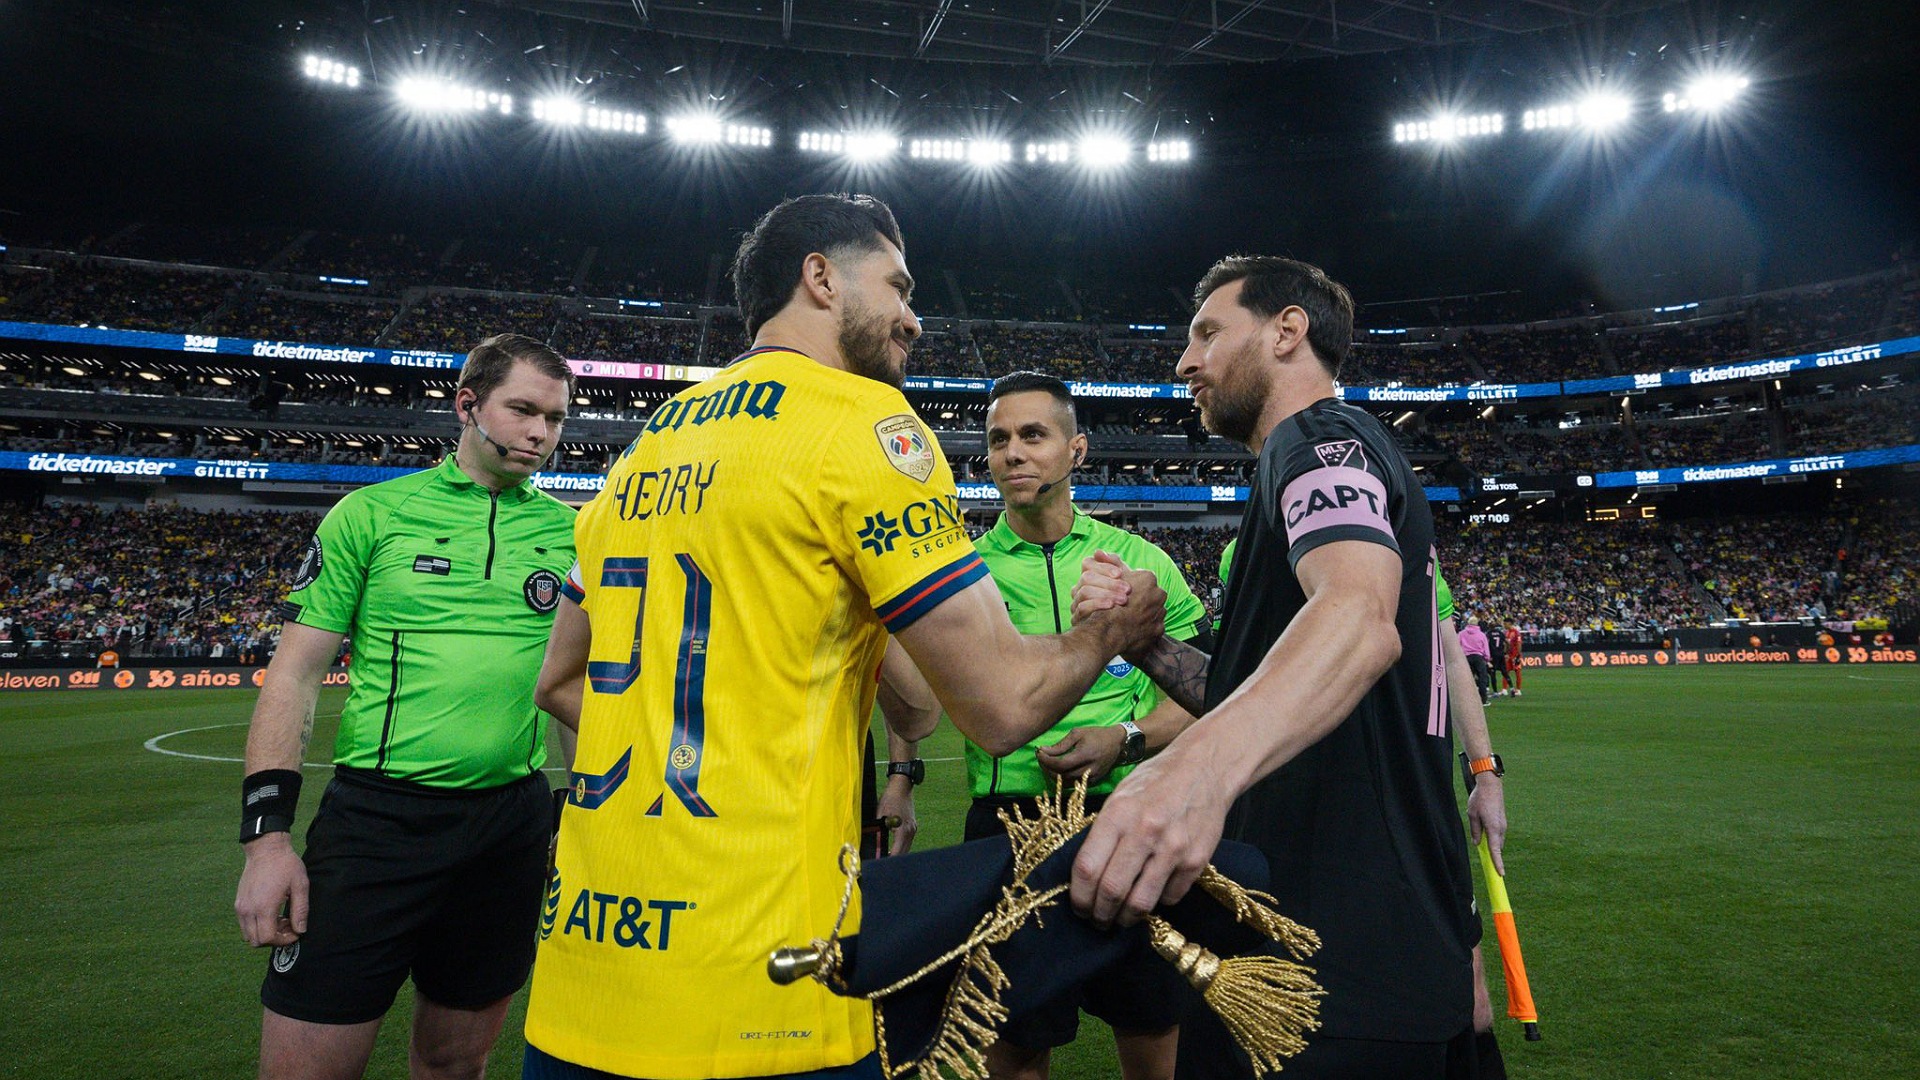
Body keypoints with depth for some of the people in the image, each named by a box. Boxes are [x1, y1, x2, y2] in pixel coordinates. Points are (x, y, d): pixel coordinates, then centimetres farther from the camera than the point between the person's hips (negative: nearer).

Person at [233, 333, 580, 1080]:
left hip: (512, 819, 2)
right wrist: (266, 830, -7)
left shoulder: (569, 533, 6)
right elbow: (295, 673, 0)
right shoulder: (372, 514, 0)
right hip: (377, 815, -2)